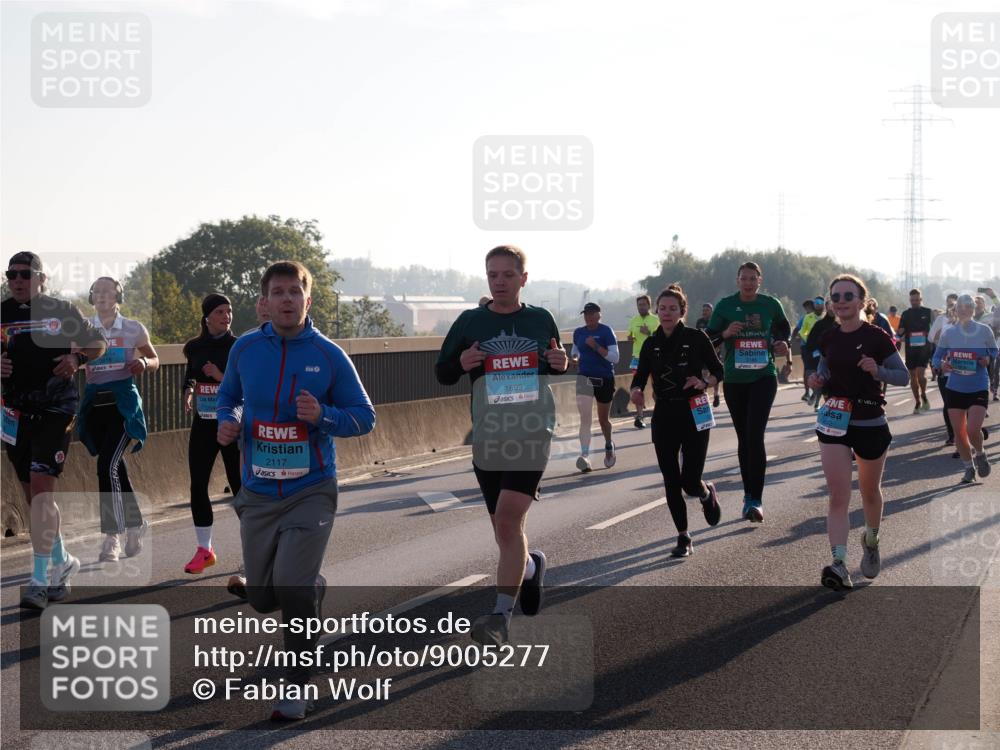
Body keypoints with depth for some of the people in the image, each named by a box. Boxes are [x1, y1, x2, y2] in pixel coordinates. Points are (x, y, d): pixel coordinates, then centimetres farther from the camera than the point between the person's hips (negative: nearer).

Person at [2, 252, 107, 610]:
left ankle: (40, 579, -14)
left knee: (42, 486, -15)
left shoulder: (61, 311, 1)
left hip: (55, 408, -4)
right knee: (33, 494, 10)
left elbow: (98, 343, 11)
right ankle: (62, 561, 29)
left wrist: (76, 358, -9)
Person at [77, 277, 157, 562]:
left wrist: (143, 363, -9)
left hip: (123, 402, -3)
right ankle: (135, 523, 28)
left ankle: (112, 536, -13)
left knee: (107, 465, -17)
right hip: (94, 403, 3)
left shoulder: (134, 329, 3)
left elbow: (155, 361, 13)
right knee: (116, 467, 9)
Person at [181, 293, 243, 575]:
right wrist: (189, 391, 2)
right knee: (198, 486, 2)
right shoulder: (194, 347, 4)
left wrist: (222, 377, -21)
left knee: (240, 486, 0)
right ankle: (204, 550, 13)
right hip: (203, 424, 4)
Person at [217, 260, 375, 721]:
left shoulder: (329, 356, -7)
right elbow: (228, 397, 19)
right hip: (259, 493, 4)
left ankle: (299, 688, 2)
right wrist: (228, 423, -2)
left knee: (292, 589, -17)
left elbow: (364, 418, -1)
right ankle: (315, 588, 45)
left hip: (311, 490, -3)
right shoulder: (245, 350, 2)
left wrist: (323, 416, -19)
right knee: (261, 598, 9)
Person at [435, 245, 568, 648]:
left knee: (508, 520, -15)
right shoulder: (470, 322, 4)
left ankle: (501, 615, -11)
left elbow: (558, 363, 21)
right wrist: (460, 363, -12)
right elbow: (441, 373, 10)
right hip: (487, 438, 2)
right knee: (505, 528, 9)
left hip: (532, 435, -2)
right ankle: (531, 565, 43)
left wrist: (562, 364, -3)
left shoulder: (541, 320, 7)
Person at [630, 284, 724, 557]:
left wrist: (704, 383, -19)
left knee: (691, 483, -7)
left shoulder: (696, 338, -5)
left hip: (694, 414, -3)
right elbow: (640, 377, 5)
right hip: (664, 416, 3)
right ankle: (683, 537, 14)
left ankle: (707, 493, 29)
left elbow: (718, 370, 1)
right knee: (671, 482, 2)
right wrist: (636, 391, -18)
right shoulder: (651, 344, 4)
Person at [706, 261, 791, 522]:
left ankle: (755, 500, -14)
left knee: (755, 435, -15)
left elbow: (784, 327, 20)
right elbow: (709, 338, 3)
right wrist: (725, 334, -16)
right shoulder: (725, 305, -1)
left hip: (763, 377, -2)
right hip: (734, 380, 2)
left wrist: (782, 343, 0)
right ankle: (750, 495, 22)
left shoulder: (770, 304, 1)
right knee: (743, 438, 10)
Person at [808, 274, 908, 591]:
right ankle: (839, 565, -20)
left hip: (871, 424, -2)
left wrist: (877, 370, -23)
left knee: (870, 492, 18)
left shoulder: (876, 337, -9)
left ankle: (871, 541, 46)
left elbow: (903, 376, -5)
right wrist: (818, 382, -5)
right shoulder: (828, 339, 3)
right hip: (834, 422, 2)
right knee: (838, 496, -11)